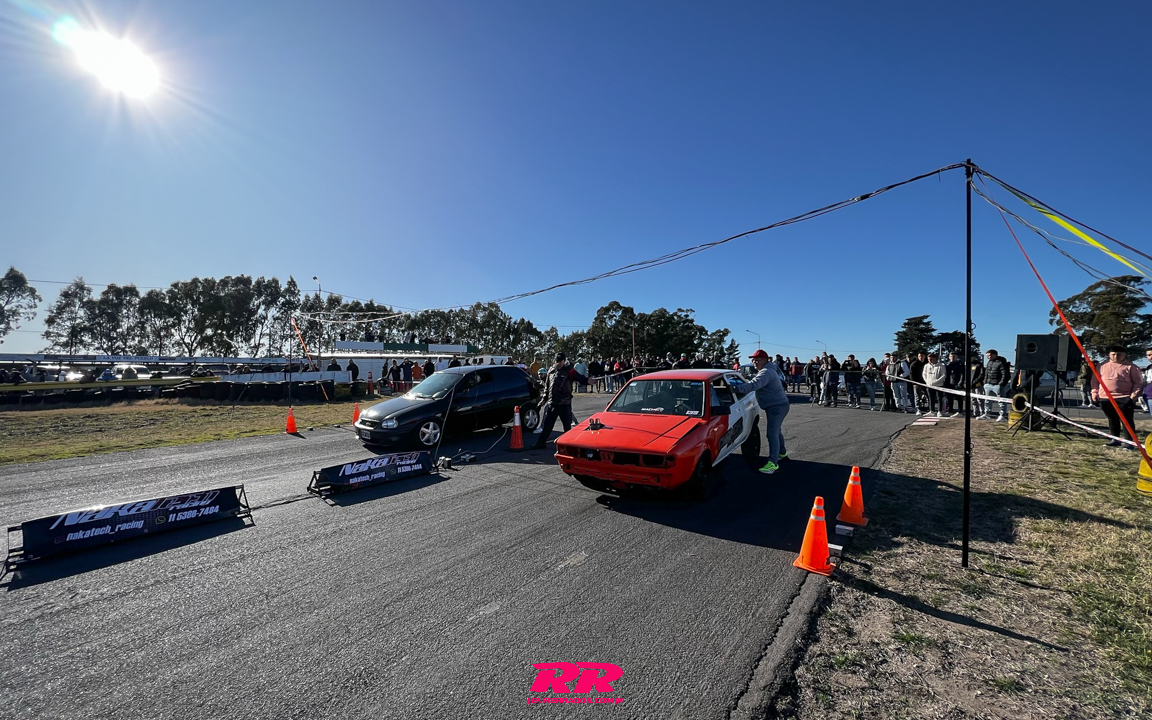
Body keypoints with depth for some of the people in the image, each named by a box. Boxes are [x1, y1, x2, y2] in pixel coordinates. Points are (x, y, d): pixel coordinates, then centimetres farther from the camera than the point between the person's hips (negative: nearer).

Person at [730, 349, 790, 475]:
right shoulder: (764, 371, 14)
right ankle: (782, 453, 43)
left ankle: (773, 463, -15)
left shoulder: (766, 372, -22)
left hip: (777, 406, -11)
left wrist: (736, 388, -47)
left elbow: (754, 385, -37)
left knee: (772, 434, -14)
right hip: (774, 406, 11)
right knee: (776, 431, 25)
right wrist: (738, 387, 0)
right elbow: (754, 383, 15)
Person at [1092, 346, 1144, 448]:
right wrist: (1095, 393, 8)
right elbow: (1095, 380, 16)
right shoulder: (1102, 366, 12)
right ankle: (1115, 440, 21)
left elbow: (1138, 383, 1)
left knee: (1126, 420, -1)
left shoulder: (1131, 367, 3)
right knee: (1112, 420, 12)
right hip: (1105, 399, 3)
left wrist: (1134, 395, -8)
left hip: (1124, 399, -3)